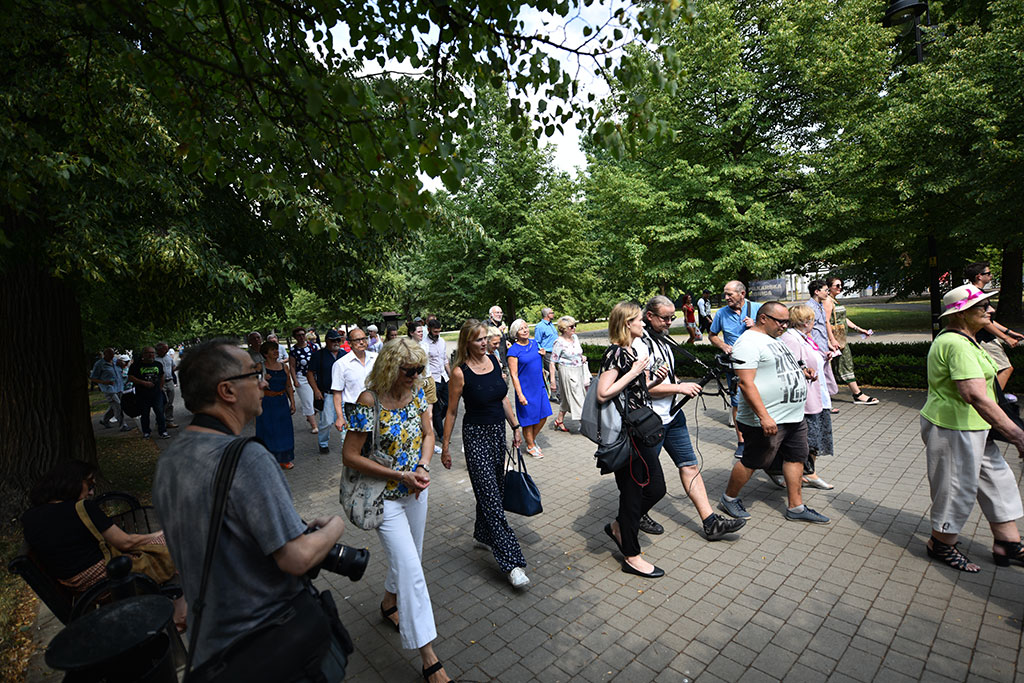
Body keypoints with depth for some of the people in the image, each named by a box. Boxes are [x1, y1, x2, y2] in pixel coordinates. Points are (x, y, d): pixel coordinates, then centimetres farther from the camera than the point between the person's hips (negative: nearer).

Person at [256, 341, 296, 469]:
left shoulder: (283, 367, 7)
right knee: (268, 431, 2)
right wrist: (262, 379, -20)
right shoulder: (261, 367, -5)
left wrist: (292, 403, 8)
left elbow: (289, 386, 12)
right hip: (266, 403, -4)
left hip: (282, 402, 4)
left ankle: (284, 459, 18)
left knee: (284, 429, 6)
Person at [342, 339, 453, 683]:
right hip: (386, 497, -6)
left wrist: (423, 468, -12)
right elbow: (350, 455, -19)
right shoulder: (369, 402, -23)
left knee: (407, 558, 23)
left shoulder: (416, 391, -5)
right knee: (411, 569, -4)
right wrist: (399, 475, -21)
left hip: (415, 491, 6)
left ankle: (389, 603, 54)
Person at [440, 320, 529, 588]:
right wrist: (445, 447, -4)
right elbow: (451, 412, -7)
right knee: (491, 498, -4)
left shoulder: (493, 360, 2)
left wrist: (515, 426, 12)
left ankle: (483, 535, 41)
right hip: (476, 435, -6)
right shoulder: (460, 372, -14)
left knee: (492, 489, 18)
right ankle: (512, 562, 0)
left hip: (498, 431, 7)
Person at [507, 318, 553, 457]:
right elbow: (513, 375, -16)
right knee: (529, 419, 6)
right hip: (525, 389, -6)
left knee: (543, 416, 10)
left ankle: (532, 439, 36)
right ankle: (530, 446, 28)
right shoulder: (513, 350, -14)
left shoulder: (534, 343, 5)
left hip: (539, 387, 6)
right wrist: (520, 394, -19)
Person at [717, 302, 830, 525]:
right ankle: (729, 499, 21)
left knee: (796, 458, 13)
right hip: (767, 419, -10)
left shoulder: (774, 339, 16)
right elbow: (746, 383, -24)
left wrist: (800, 372, 10)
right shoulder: (749, 342, -17)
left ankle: (796, 507, 26)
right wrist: (764, 416, -28)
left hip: (794, 416, 10)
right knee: (752, 461, 3)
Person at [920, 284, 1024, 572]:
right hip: (953, 430, -10)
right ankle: (941, 545, 22)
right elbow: (976, 396, -31)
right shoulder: (957, 344, -23)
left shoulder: (962, 339, 12)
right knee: (957, 489, 4)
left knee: (998, 480, 19)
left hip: (969, 428, 10)